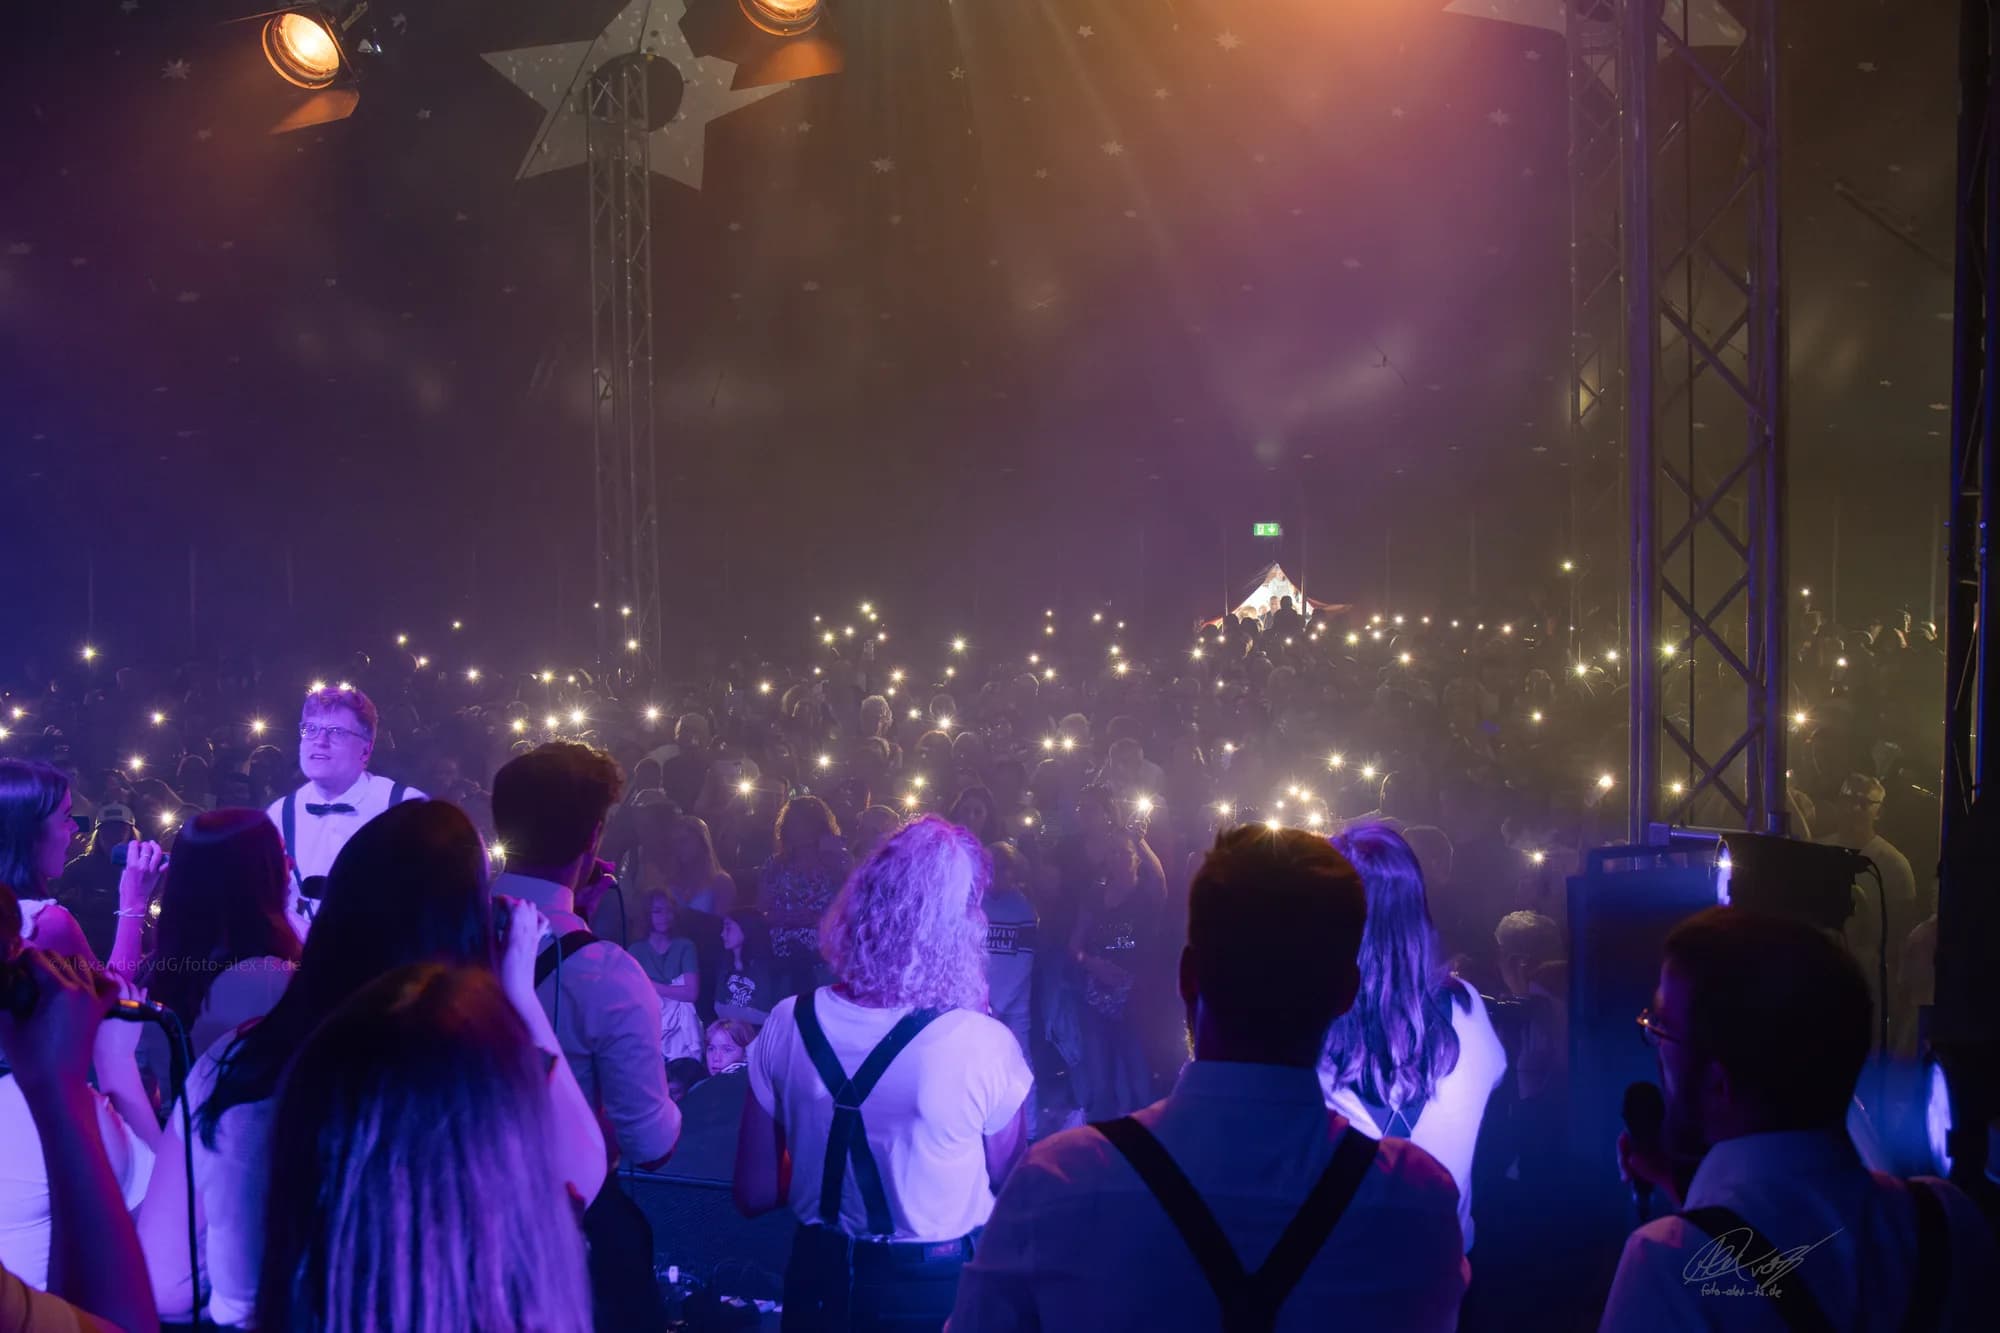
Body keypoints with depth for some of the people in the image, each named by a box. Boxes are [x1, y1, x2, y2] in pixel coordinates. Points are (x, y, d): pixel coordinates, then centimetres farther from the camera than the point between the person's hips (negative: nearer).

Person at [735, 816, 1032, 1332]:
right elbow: (1007, 1184, -6)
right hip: (939, 1291, -2)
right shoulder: (985, 1046, -23)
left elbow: (755, 1194, -3)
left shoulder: (788, 1026, -13)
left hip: (821, 1284, 2)